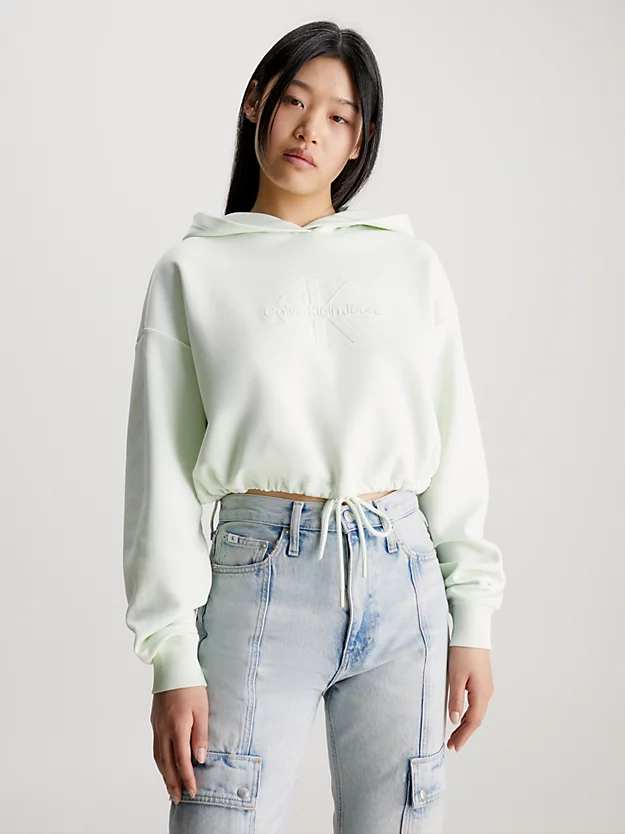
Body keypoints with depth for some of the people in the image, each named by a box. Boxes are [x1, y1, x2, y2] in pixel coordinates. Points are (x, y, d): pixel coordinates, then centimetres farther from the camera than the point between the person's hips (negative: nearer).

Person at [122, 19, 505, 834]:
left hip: (402, 583, 2)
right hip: (260, 582, -2)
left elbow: (455, 451, 11)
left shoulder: (411, 265, 11)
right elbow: (164, 473, 2)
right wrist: (173, 661, -4)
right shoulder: (193, 272, 6)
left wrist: (473, 622, 5)